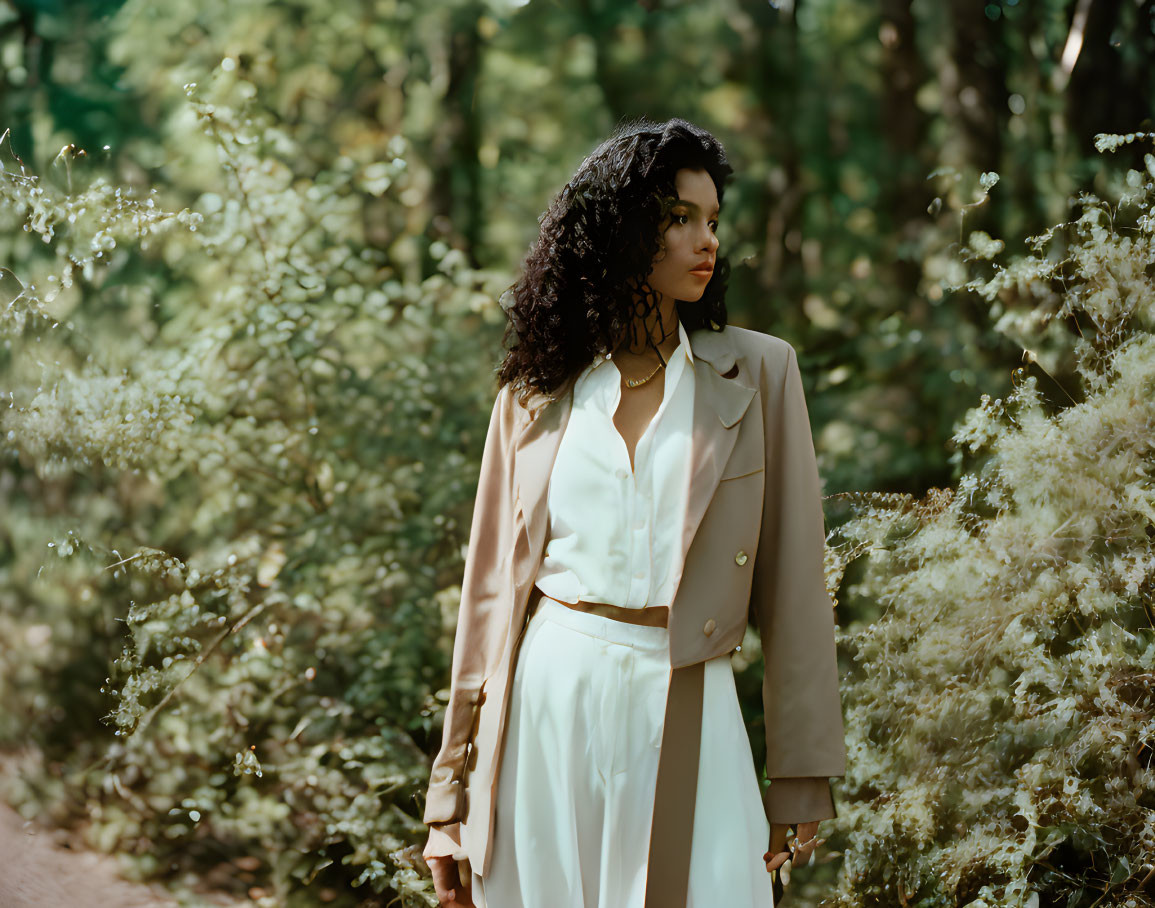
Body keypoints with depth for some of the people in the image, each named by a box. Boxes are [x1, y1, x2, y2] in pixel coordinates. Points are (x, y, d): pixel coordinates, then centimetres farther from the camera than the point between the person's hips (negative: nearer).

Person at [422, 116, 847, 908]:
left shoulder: (757, 373, 4)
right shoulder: (535, 395, 7)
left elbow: (794, 584, 2)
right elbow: (491, 590, 8)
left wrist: (802, 779, -3)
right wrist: (453, 794, 6)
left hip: (684, 713, -1)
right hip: (549, 700, 1)